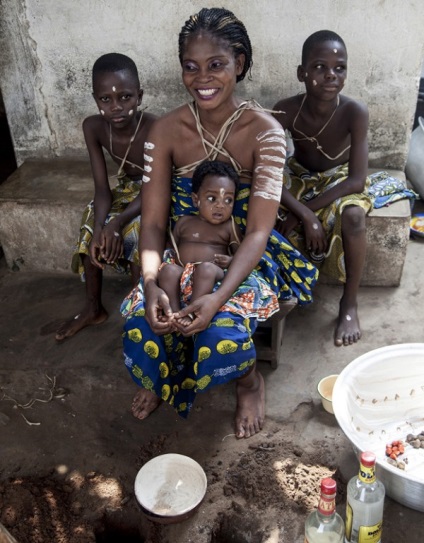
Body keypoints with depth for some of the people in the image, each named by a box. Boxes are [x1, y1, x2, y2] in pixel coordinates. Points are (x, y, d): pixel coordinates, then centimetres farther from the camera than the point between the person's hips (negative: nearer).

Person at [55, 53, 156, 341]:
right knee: (90, 229, -11)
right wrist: (99, 227, -34)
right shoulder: (93, 127, -19)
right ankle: (94, 308, 8)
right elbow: (102, 187, -16)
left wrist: (117, 222, -41)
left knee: (134, 231, -29)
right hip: (127, 187, 5)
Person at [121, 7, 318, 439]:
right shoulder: (166, 131, -9)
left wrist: (218, 297, -37)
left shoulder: (264, 131, -18)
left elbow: (258, 232, -23)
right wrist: (151, 285, -29)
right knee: (140, 325, -23)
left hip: (246, 258, -2)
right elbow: (153, 222, -10)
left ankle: (250, 382, 11)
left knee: (222, 332, -30)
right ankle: (161, 380, 17)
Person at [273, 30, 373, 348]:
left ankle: (350, 304, -14)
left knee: (352, 215, -36)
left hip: (339, 180, -2)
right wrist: (305, 214, -37)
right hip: (298, 177, 2)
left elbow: (357, 180, -29)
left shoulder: (355, 112, -28)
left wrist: (304, 210, -33)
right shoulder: (285, 110, -24)